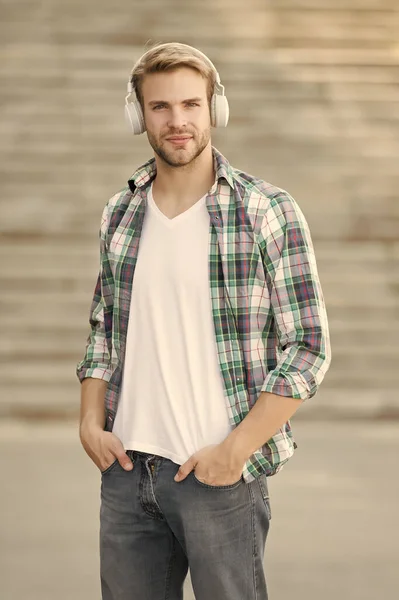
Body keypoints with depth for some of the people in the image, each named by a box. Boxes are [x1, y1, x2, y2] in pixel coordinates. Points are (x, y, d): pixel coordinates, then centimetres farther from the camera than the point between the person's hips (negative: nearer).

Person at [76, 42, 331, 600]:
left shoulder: (268, 212, -7)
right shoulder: (119, 214, 8)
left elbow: (308, 349, -8)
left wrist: (236, 449, -14)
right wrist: (91, 423, 3)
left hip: (219, 473, -4)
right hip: (126, 470, 4)